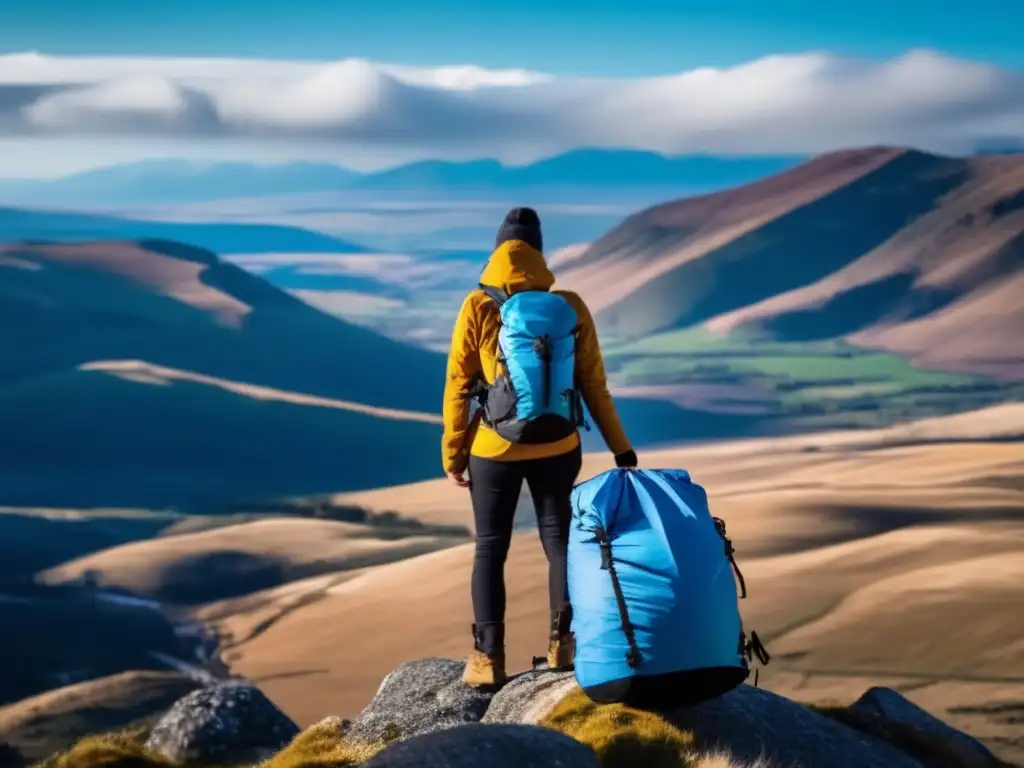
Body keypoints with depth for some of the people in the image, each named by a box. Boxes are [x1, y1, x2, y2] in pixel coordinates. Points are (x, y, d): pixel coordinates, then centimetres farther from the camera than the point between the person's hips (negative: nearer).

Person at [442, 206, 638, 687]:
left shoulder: (478, 308, -10)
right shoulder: (570, 308, -6)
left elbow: (459, 386, -6)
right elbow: (593, 384, -1)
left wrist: (452, 453, 4)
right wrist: (619, 446, 9)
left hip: (493, 449, -1)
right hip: (556, 448, 1)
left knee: (490, 549, 8)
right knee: (559, 540, 14)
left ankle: (489, 658, 5)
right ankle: (562, 643, 10)